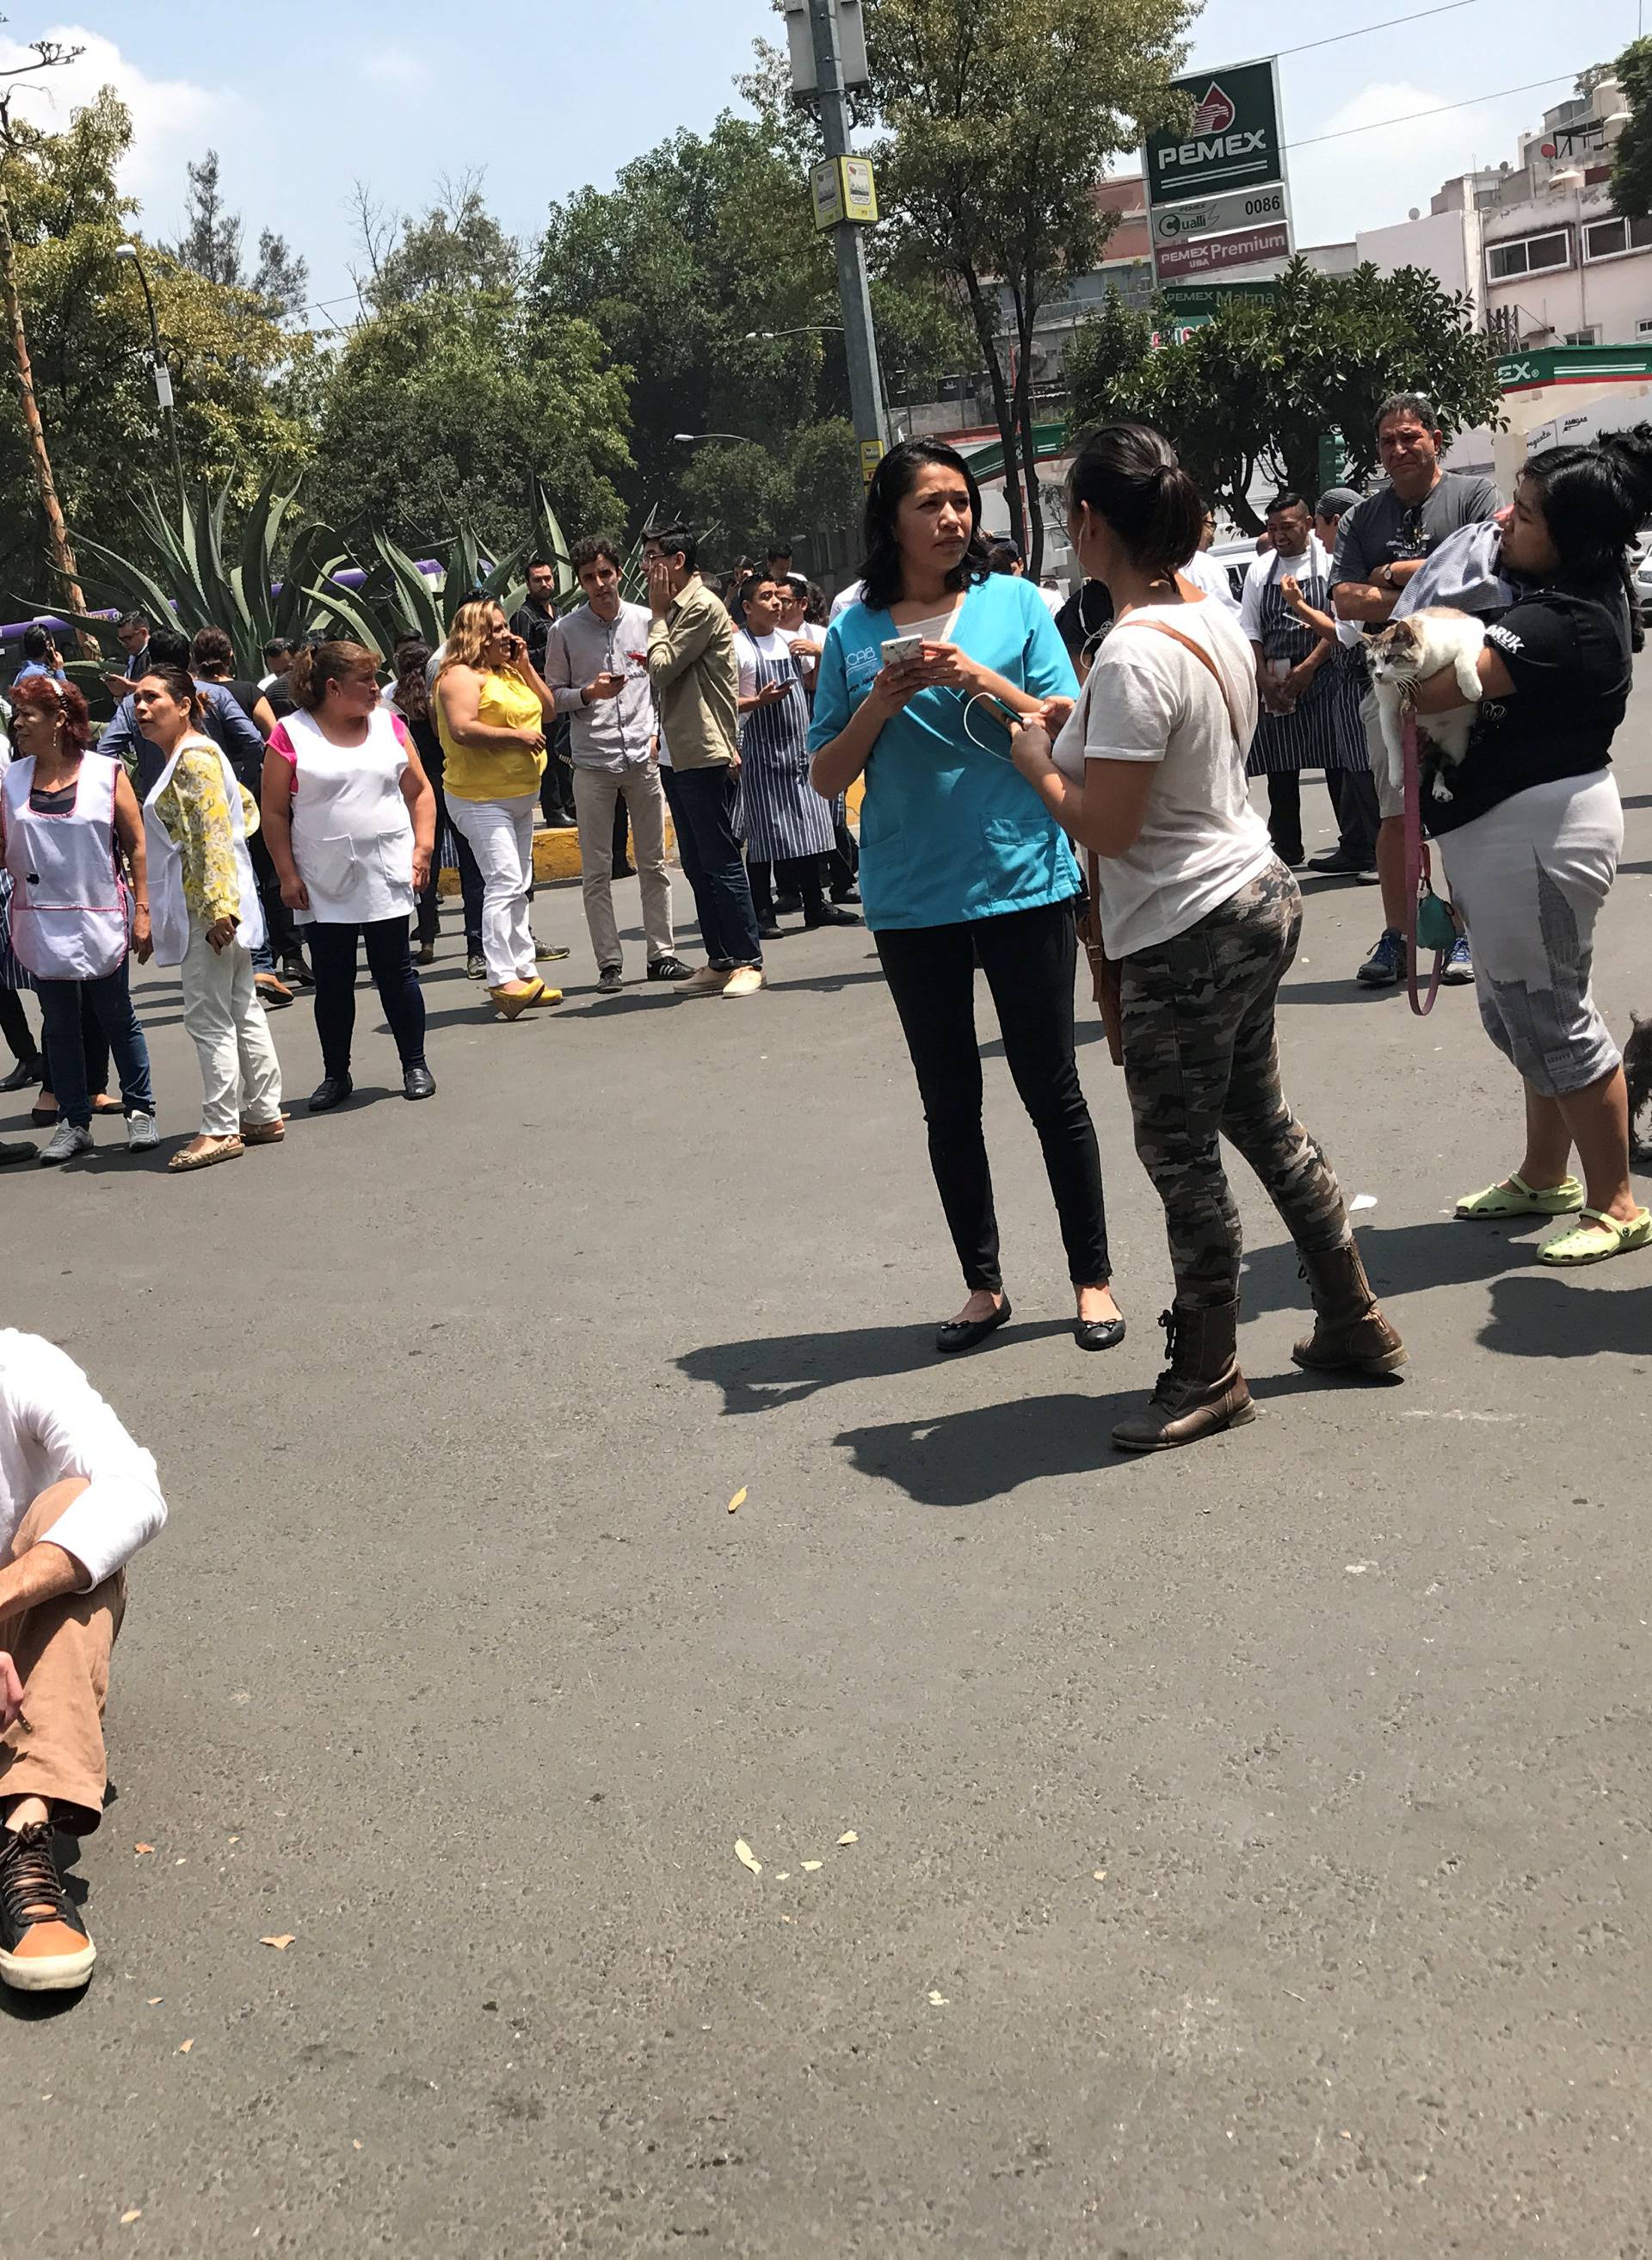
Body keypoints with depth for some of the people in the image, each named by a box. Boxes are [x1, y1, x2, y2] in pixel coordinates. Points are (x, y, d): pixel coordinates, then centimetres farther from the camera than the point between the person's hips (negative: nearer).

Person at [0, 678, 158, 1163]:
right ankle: (73, 1122, 17)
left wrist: (142, 912, -6)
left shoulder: (107, 774, -3)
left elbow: (137, 846, -2)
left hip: (100, 919, -3)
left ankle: (140, 1111, 19)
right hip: (41, 923, 3)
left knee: (117, 1019, 5)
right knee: (59, 1026, 9)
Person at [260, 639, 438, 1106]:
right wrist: (287, 875, -7)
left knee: (395, 972, 6)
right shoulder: (292, 735, -3)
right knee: (331, 982, 5)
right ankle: (336, 1075, 18)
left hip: (387, 878, 2)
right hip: (324, 887, -2)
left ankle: (415, 1065, 18)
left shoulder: (388, 725, 7)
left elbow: (419, 791, 13)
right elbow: (275, 813, -2)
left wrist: (422, 847, 2)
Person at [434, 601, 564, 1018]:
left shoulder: (510, 671, 15)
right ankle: (502, 979, -23)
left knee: (517, 887, 14)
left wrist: (526, 665, 6)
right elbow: (462, 730, -25)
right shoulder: (461, 676, -13)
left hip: (521, 797, 10)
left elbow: (547, 711, 15)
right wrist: (516, 735, -20)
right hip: (481, 799, -10)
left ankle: (523, 972, 22)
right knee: (504, 881, -19)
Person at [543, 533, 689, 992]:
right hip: (592, 764, -2)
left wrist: (657, 731, -1)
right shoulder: (565, 631, 1)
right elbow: (553, 695, 5)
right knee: (597, 871, 0)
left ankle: (662, 953, 13)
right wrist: (588, 693, -12)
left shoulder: (645, 621, 6)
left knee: (654, 863, 6)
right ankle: (609, 962, 6)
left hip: (643, 758, 2)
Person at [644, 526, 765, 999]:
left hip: (706, 755, -10)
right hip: (680, 755, 10)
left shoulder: (702, 606, -11)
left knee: (721, 861, -6)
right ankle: (719, 961, 16)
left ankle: (747, 961, -1)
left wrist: (658, 615, -5)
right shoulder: (678, 608, 18)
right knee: (697, 864, 11)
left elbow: (662, 669, -15)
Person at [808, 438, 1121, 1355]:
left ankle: (1093, 1278, 17)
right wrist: (880, 705, -12)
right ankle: (983, 1285, 22)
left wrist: (980, 680, -17)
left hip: (1022, 879, -2)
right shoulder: (855, 633, 5)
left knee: (1051, 1088, 5)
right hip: (910, 895, 2)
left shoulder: (1013, 601, 1)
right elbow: (827, 777, 5)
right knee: (949, 1099, 10)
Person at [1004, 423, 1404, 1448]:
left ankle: (1208, 1375, 19)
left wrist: (1039, 762, -7)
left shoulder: (1135, 653, -23)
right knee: (1261, 1120, 21)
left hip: (1186, 937, -9)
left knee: (1183, 1156, 4)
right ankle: (1355, 1322, 31)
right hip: (1260, 899, 10)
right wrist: (1079, 727, 13)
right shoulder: (1214, 616, 5)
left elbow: (1106, 827, -23)